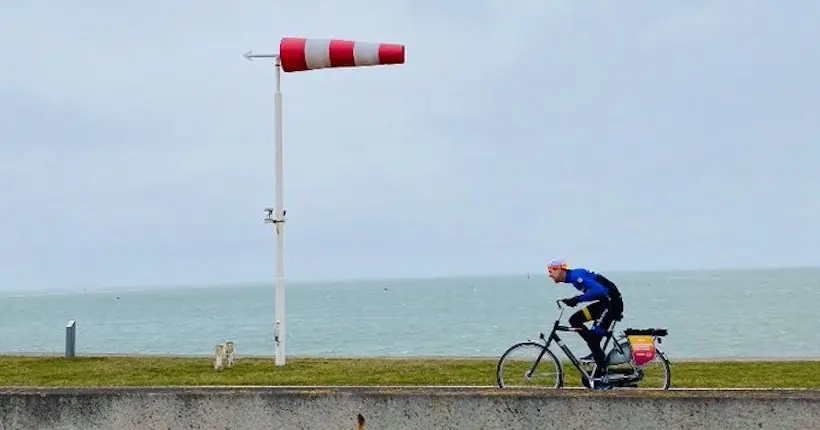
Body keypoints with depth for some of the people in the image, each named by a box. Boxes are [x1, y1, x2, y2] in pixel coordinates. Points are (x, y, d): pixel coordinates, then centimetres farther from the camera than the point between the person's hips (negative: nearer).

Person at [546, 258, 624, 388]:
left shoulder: (576, 276, -17)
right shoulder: (573, 276, 13)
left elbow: (599, 290, -28)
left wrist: (577, 299, -25)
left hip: (613, 302, -10)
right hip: (604, 303, 10)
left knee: (594, 337, -10)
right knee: (575, 320, 6)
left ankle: (602, 378, -5)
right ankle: (597, 352, 9)